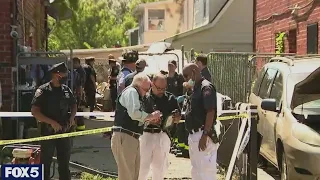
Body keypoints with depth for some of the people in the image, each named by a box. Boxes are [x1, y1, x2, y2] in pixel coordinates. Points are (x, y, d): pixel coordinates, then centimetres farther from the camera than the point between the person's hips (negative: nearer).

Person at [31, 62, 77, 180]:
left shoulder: (66, 90, 6)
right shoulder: (43, 91, -10)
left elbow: (74, 105, 21)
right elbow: (34, 111, -14)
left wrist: (72, 116, 1)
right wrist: (52, 122, -20)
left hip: (64, 130, 5)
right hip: (48, 131, -5)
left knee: (64, 161, 13)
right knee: (46, 162, 3)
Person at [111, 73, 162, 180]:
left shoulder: (136, 94, 22)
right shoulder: (131, 92, -9)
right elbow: (134, 113, -22)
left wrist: (148, 120, 9)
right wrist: (151, 116, -10)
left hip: (132, 138, 10)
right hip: (124, 137, -10)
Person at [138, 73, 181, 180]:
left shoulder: (170, 98, 7)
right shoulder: (144, 97, -1)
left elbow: (178, 119, 12)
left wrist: (175, 117, -11)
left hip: (163, 136, 3)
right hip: (146, 134, -3)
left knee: (160, 167, 12)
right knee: (142, 167, -4)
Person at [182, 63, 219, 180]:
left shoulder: (206, 87, -14)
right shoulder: (196, 88, 16)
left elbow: (211, 112, -21)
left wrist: (204, 135, -24)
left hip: (202, 135, -10)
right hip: (194, 135, 10)